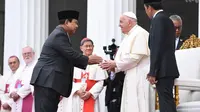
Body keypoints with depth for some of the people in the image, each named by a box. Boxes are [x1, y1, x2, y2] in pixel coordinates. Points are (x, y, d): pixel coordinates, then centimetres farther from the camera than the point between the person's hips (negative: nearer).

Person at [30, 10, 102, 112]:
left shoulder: (60, 34, 21)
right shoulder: (59, 35, -11)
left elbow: (69, 59, 21)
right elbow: (71, 55, -16)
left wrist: (87, 61, 14)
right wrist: (88, 59, -1)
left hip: (50, 80, 10)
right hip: (47, 80, -10)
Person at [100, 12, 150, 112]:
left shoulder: (140, 33, -11)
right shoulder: (129, 36, 19)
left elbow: (135, 57, -19)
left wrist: (115, 64, -12)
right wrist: (113, 66, 1)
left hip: (139, 76, -9)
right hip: (131, 77, 9)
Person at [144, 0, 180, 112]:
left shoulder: (158, 19, -10)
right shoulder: (168, 20, 19)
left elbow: (157, 47, -16)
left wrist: (153, 72, -16)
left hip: (163, 69, -9)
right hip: (169, 69, 9)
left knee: (166, 103, -11)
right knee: (167, 101, 10)